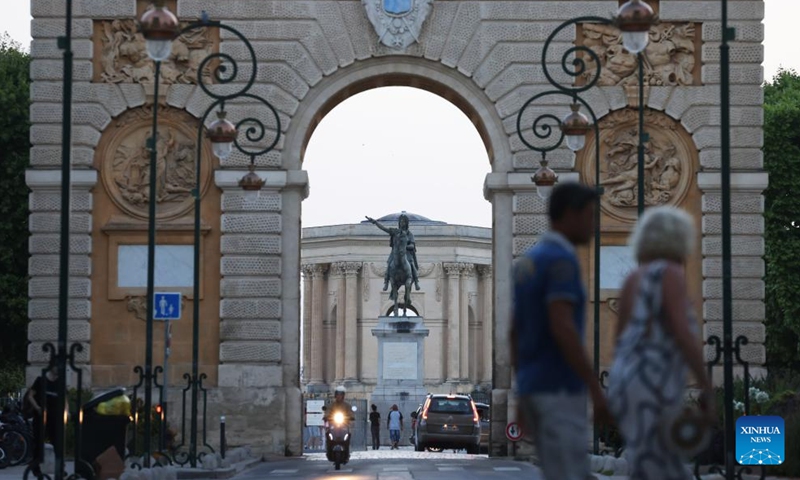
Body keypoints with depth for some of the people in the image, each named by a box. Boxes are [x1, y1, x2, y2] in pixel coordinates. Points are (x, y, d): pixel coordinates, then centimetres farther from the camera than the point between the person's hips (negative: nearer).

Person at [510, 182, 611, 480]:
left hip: (535, 388, 10)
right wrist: (596, 389, -22)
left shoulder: (527, 262, 16)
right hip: (558, 388, -10)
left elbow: (515, 333, 20)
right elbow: (562, 329, -24)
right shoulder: (561, 260, -15)